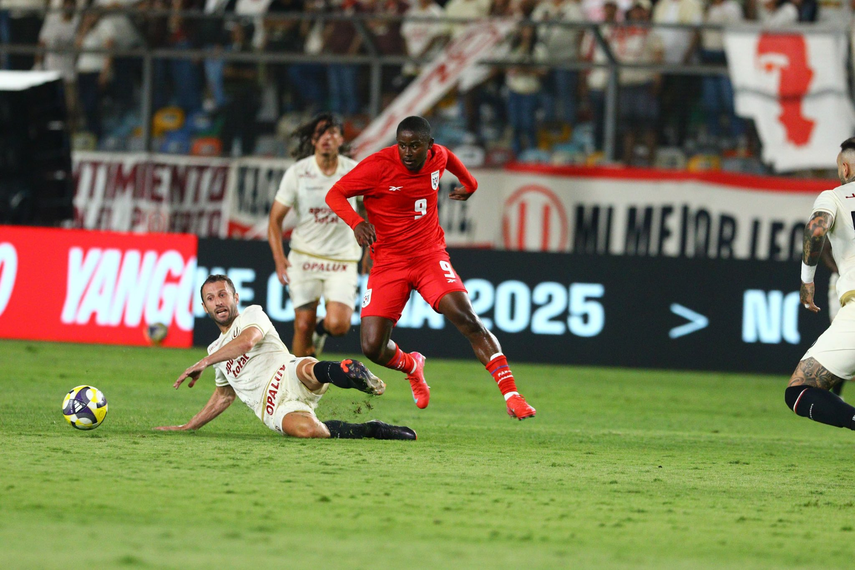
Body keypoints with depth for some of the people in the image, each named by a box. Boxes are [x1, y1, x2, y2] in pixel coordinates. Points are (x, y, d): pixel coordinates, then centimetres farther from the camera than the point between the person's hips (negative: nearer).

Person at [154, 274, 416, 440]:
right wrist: (188, 427, 41)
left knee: (308, 369, -44)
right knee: (304, 428, -34)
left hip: (287, 378, -3)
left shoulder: (252, 314, 13)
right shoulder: (216, 349, 32)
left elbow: (247, 341, -10)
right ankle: (371, 430, -26)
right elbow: (224, 396, 43)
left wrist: (203, 363, -8)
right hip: (271, 407, 3)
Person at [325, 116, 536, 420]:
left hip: (430, 255, 1)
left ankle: (511, 395, -21)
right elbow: (334, 194, -11)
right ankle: (412, 366, 26)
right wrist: (355, 222, -30)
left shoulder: (437, 157, -2)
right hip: (388, 263, -1)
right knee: (373, 347, -10)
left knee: (467, 318, -21)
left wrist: (469, 183, 41)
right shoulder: (379, 166, -15)